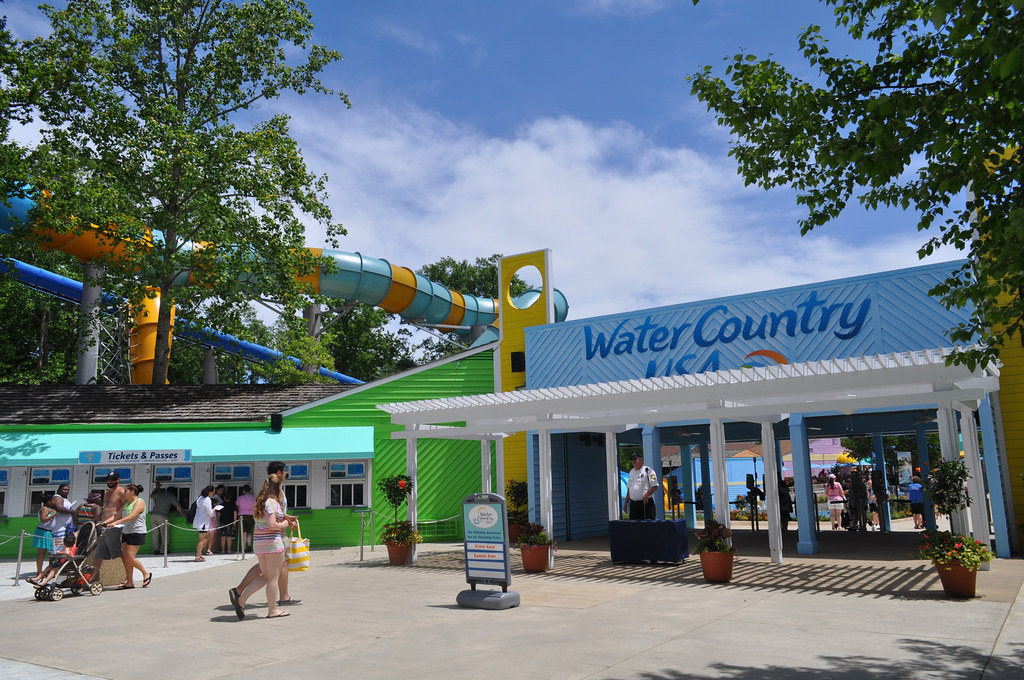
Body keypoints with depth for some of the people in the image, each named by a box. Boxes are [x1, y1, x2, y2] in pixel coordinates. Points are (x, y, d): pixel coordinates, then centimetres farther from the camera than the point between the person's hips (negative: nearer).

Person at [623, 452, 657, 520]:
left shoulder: (648, 471, -4)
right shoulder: (631, 472, 17)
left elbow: (655, 486, -8)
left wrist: (646, 494, -23)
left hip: (645, 502, -6)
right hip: (633, 504, 6)